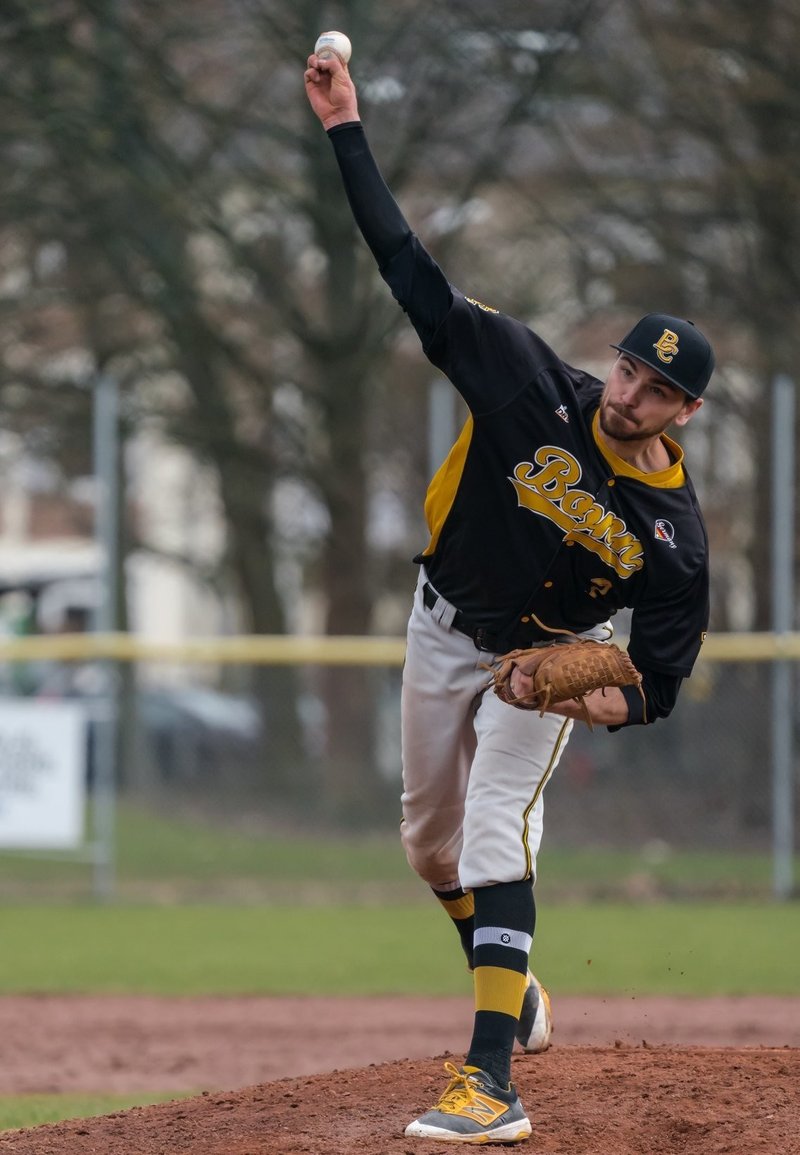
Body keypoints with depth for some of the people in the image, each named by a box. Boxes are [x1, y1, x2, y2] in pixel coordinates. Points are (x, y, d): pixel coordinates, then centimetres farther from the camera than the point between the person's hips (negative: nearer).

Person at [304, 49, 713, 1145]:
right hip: (443, 632, 4)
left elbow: (665, 670, -13)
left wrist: (620, 700, -37)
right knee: (430, 839, 17)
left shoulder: (675, 533, -21)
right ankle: (517, 995, 44)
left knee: (496, 832, -23)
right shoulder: (535, 386, -20)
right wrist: (349, 133, -27)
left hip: (548, 659, -4)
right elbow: (419, 276, -22)